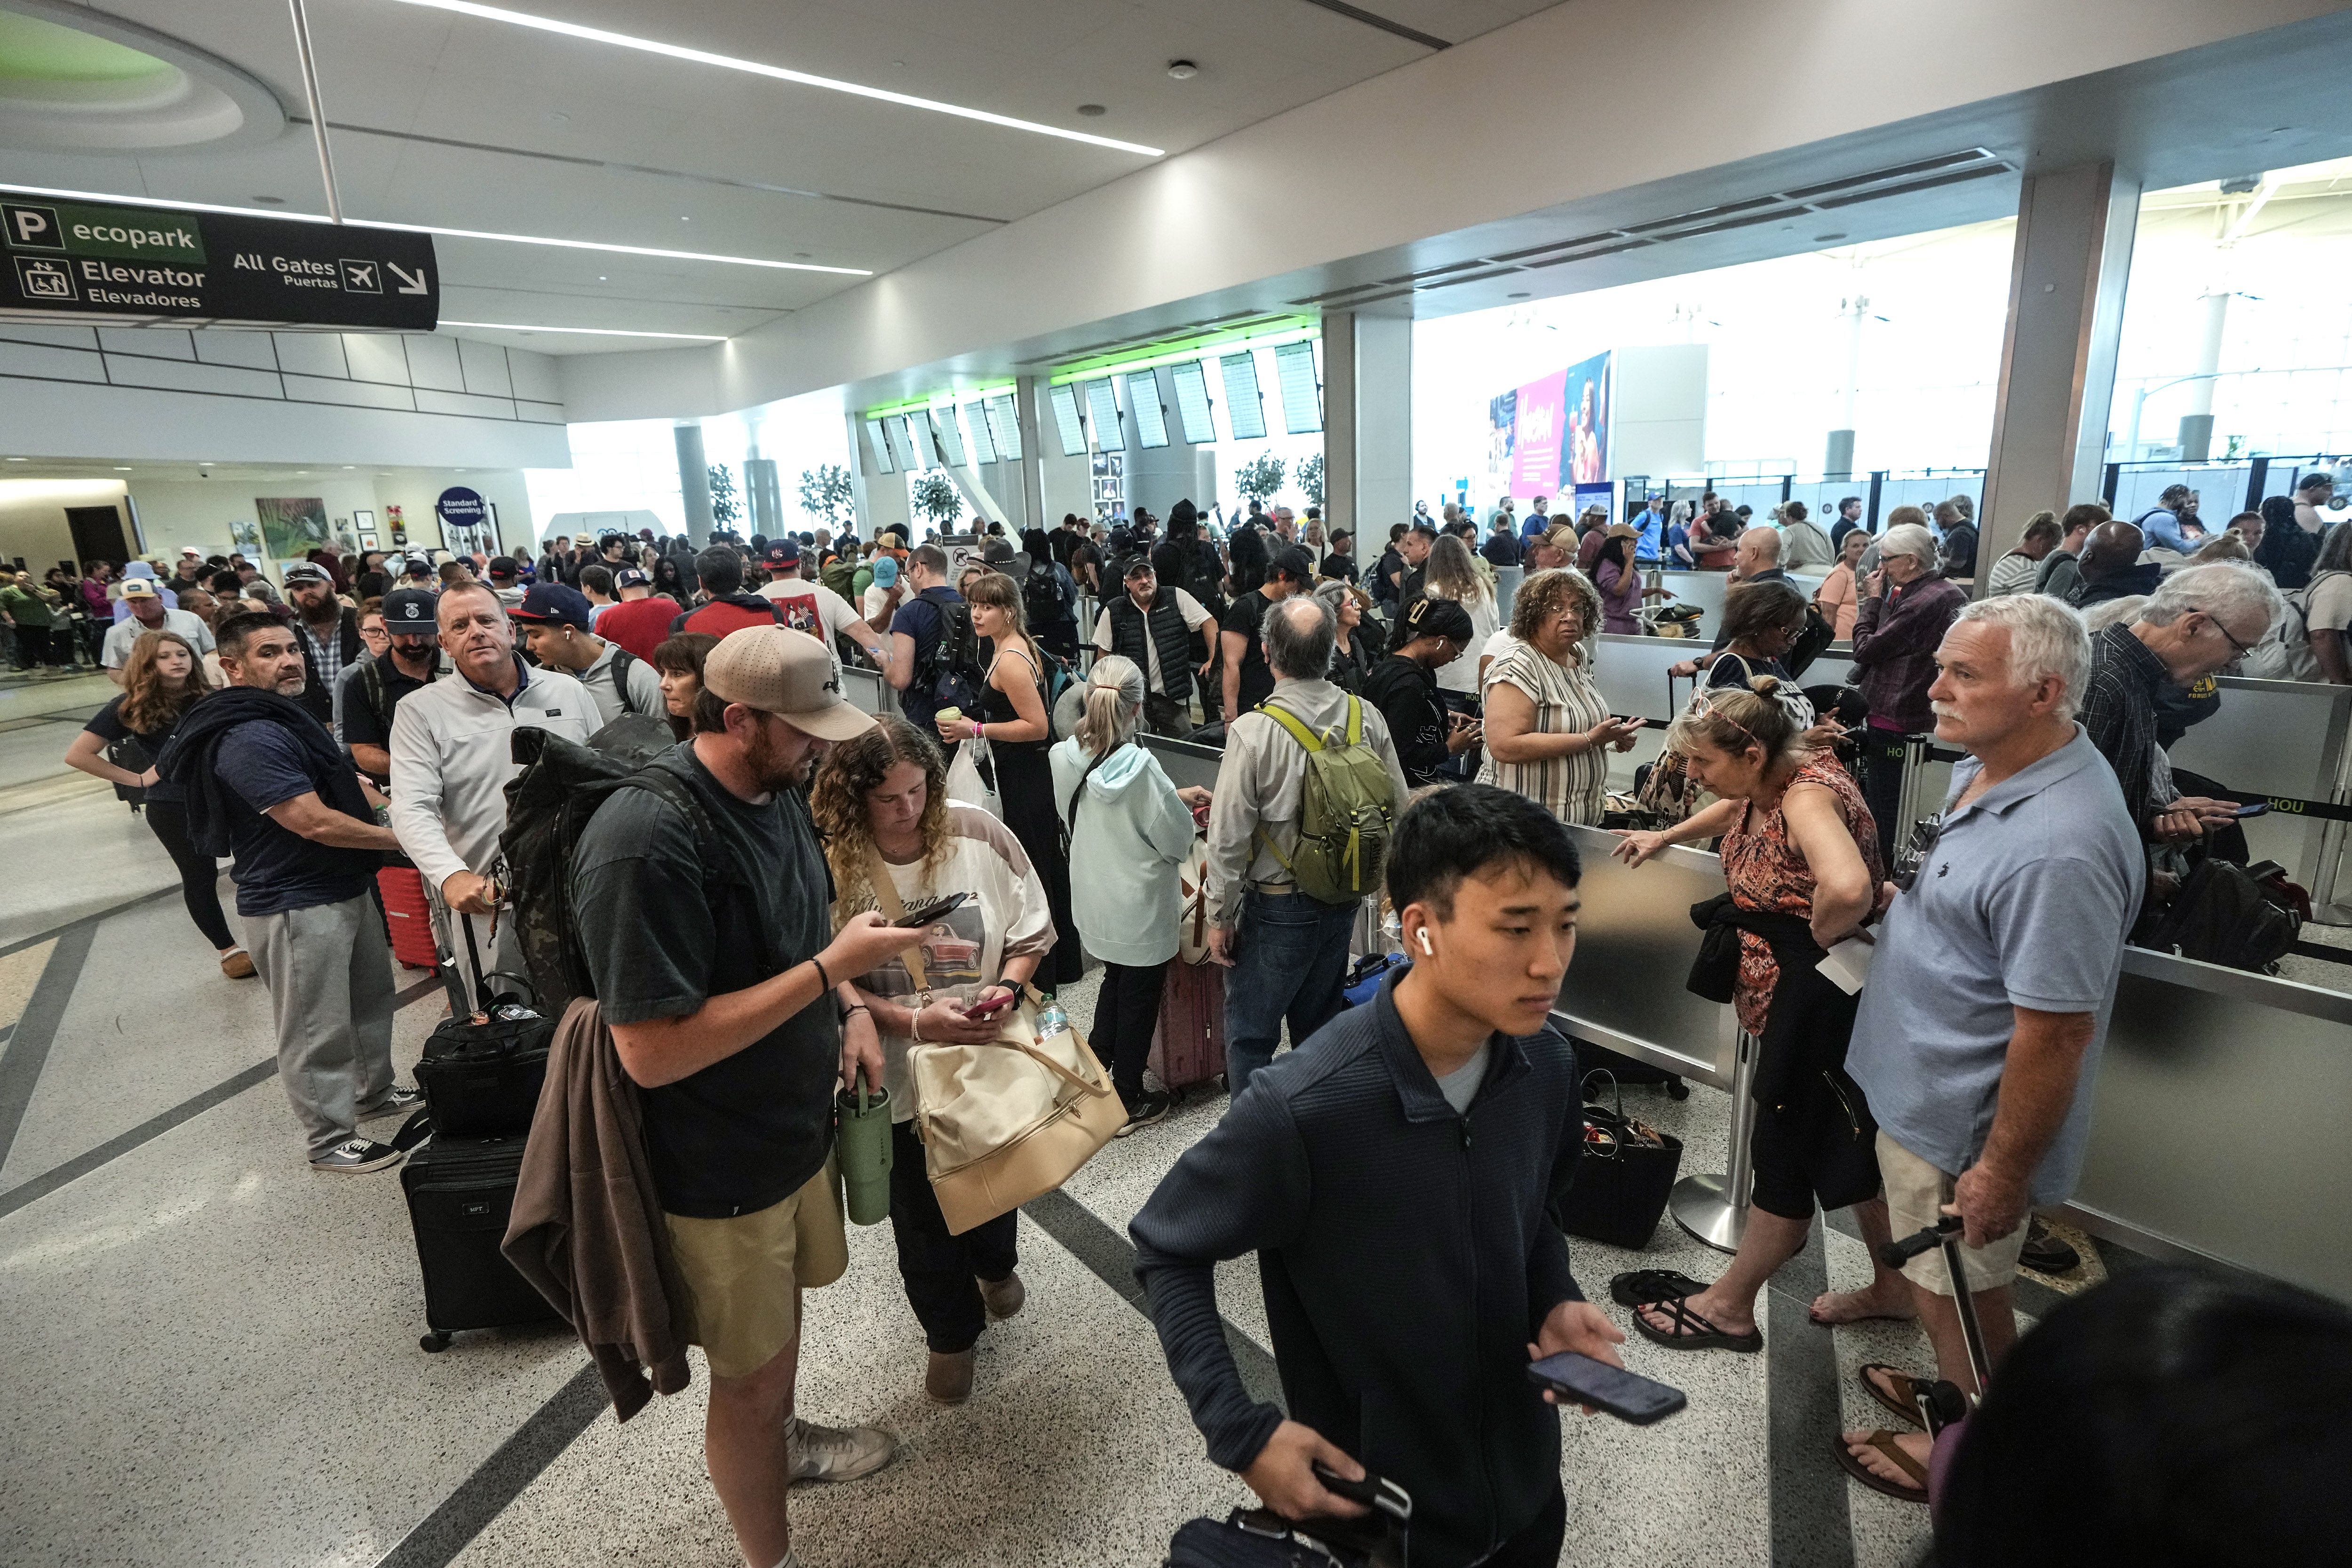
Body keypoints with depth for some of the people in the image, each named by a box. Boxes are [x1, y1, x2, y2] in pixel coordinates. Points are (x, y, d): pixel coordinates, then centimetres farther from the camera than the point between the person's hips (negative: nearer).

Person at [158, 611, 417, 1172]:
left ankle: (374, 1093, 42)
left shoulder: (287, 718, 11)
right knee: (317, 1027, 2)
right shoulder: (251, 739, -23)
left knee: (371, 996, 23)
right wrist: (399, 838, -15)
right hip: (297, 905, -10)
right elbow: (315, 823, -26)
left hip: (346, 888, 11)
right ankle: (331, 1140, 17)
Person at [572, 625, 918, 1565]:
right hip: (719, 1167, -8)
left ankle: (783, 1444, 58)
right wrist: (833, 966, -29)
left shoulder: (776, 789, -2)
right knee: (750, 1374, 13)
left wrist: (850, 1005, -3)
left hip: (796, 1119, 8)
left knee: (783, 1300, 30)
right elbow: (652, 1053, -30)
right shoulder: (646, 843, -30)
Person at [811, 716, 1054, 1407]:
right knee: (922, 1215, 17)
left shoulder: (977, 834, -15)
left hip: (991, 1057, 2)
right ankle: (951, 1332, 46)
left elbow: (1031, 931, -5)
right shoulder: (830, 863, -20)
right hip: (902, 1073, -2)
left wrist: (1007, 986, -22)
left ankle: (996, 1265, 62)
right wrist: (915, 1022, -26)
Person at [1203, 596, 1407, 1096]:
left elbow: (1230, 836, -17)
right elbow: (1399, 811, 2)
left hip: (1277, 908, -6)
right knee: (1319, 1027, 23)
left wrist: (1220, 916, -5)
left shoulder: (1252, 732, -21)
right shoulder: (1367, 717, -7)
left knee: (1250, 1037, 10)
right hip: (1344, 903, 6)